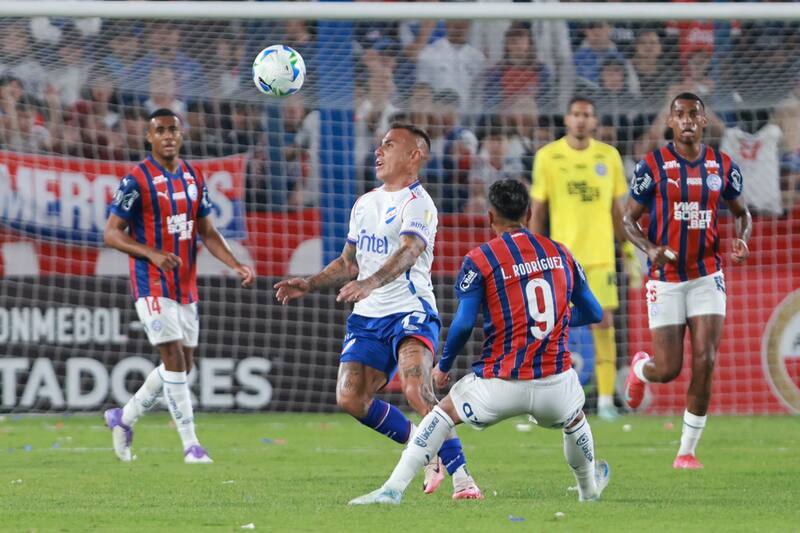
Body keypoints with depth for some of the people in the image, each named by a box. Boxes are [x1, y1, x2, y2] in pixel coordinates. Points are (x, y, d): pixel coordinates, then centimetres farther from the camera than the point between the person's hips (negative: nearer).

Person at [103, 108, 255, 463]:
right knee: (174, 357, -13)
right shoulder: (137, 180, -10)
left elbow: (207, 232, 15)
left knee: (182, 365, 10)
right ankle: (191, 445, -10)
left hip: (186, 285, 7)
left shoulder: (194, 178, 9)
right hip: (153, 285, -7)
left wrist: (236, 266, 1)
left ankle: (124, 417, 28)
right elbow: (111, 233, -9)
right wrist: (153, 254, -23)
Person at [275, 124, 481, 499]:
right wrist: (308, 285, 11)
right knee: (350, 398, -5)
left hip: (411, 312, -8)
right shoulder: (365, 204, 19)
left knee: (416, 391, -27)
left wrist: (370, 283, -44)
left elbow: (408, 253, -27)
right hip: (368, 316, 8)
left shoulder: (417, 204, -8)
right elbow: (349, 263, 26)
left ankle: (460, 476, -21)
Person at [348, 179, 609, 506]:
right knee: (575, 421, 35)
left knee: (445, 411, 19)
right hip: (556, 381, 3)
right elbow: (593, 312, 18)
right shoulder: (561, 254, 10)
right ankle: (589, 489, 56)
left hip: (501, 385, -3)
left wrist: (443, 367, 6)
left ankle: (393, 488, 9)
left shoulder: (480, 260, -3)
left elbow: (464, 324, -10)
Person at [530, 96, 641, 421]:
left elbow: (617, 210, 12)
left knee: (604, 324, -5)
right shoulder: (548, 157, 1)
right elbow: (538, 211, 5)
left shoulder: (608, 157, 6)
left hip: (601, 255, 1)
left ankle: (606, 399, -1)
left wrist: (630, 255, 9)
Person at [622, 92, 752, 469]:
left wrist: (741, 240, -4)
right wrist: (650, 250, -18)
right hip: (665, 279, -2)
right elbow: (629, 219, 1)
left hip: (707, 278, 2)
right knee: (668, 370, -4)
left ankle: (688, 450, 1)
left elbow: (741, 212, 18)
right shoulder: (652, 166, -5)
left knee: (704, 363, -9)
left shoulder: (723, 166, 4)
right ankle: (640, 368, 35)